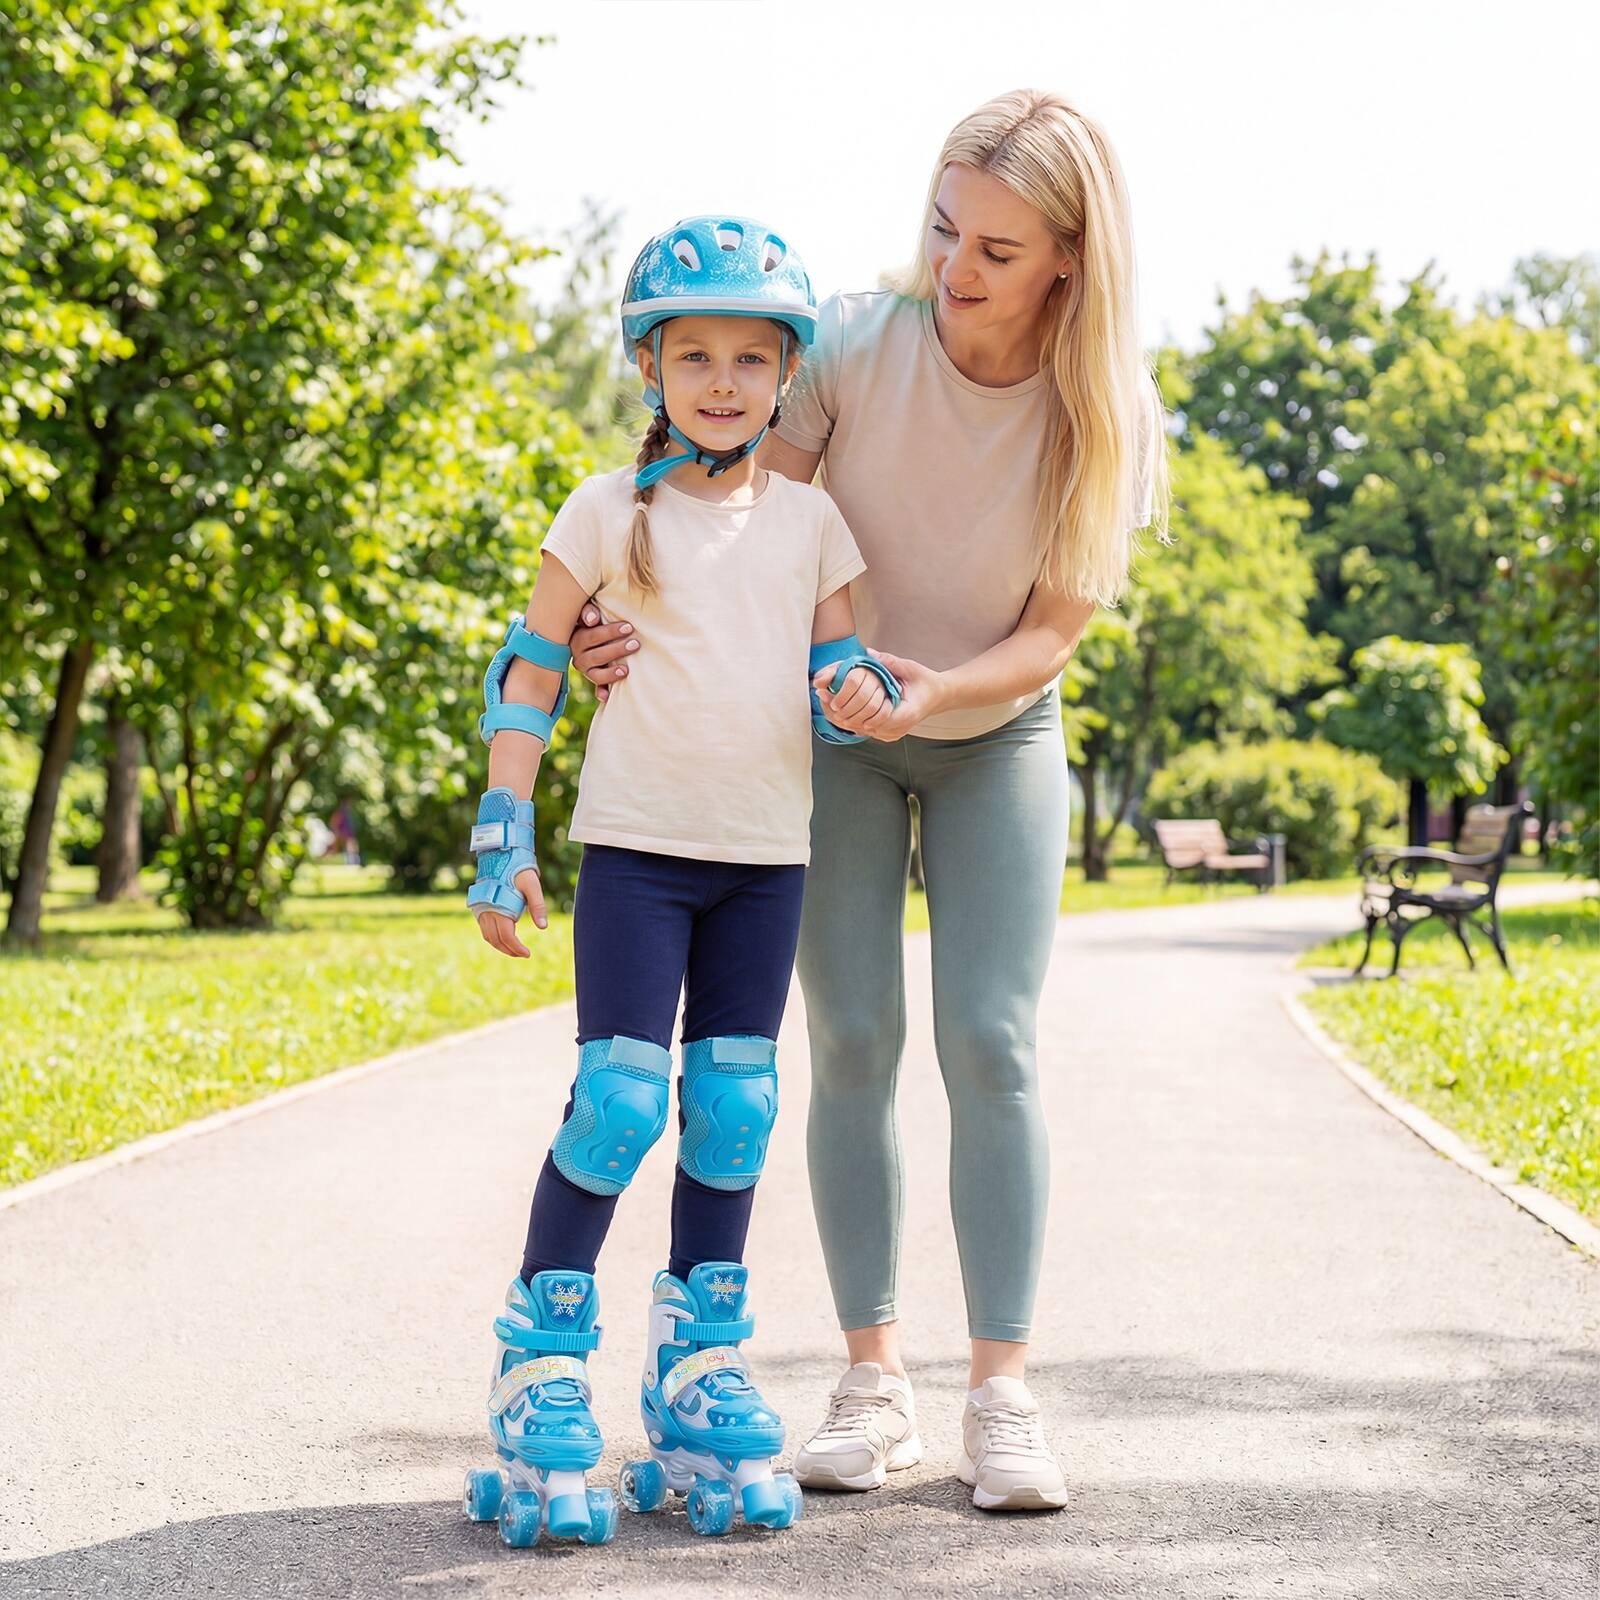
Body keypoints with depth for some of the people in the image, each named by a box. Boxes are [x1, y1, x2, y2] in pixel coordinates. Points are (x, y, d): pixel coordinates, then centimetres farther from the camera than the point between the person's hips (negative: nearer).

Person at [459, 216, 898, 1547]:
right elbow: (530, 672, 1)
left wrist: (856, 685, -15)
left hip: (767, 853, 4)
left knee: (733, 1111, 6)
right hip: (637, 844, -3)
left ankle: (700, 1378, 17)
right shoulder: (610, 513, -1)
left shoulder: (810, 520, 8)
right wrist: (504, 833, -5)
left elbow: (833, 658, 10)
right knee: (618, 1100, -12)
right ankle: (539, 1379, -1)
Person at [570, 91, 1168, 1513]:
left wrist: (939, 690, -33)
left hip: (997, 739, 0)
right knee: (854, 1041, -5)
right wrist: (649, 631, -35)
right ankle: (873, 1383, 2)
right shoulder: (853, 344, -20)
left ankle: (1002, 1394, -4)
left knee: (992, 1044, -9)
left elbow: (1052, 633, -15)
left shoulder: (1102, 414, -17)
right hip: (830, 731, 0)